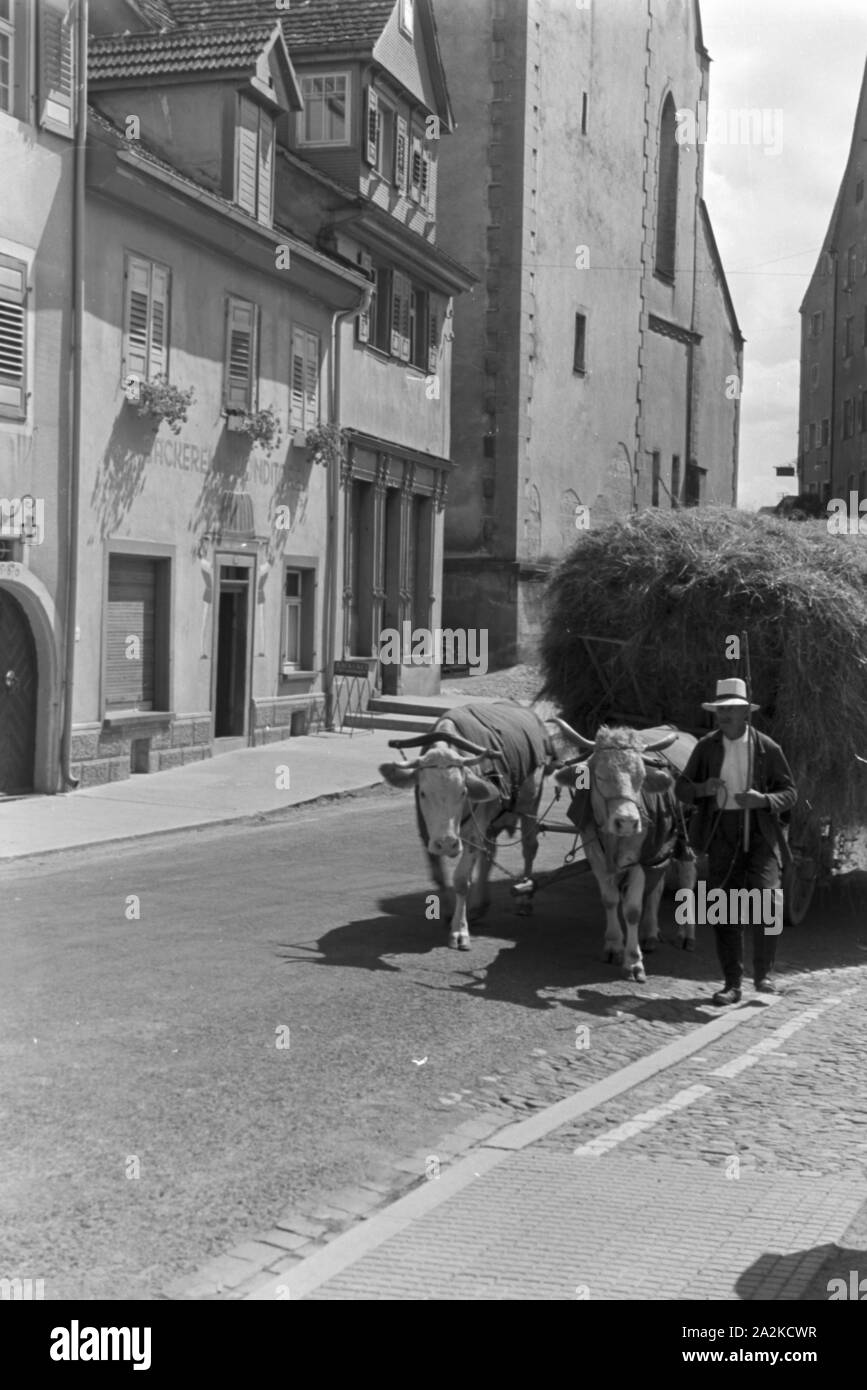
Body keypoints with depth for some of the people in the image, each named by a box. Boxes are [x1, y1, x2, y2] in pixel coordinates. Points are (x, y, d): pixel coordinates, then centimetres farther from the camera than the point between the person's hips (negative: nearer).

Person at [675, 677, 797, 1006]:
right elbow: (681, 787, 10)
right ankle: (731, 984, 10)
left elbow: (790, 792, 4)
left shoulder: (767, 748, 0)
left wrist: (763, 800, -16)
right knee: (725, 908, 1)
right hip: (722, 832, 2)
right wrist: (702, 788, -13)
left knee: (765, 897, -17)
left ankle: (764, 972, 4)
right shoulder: (706, 747, 5)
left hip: (760, 832, -2)